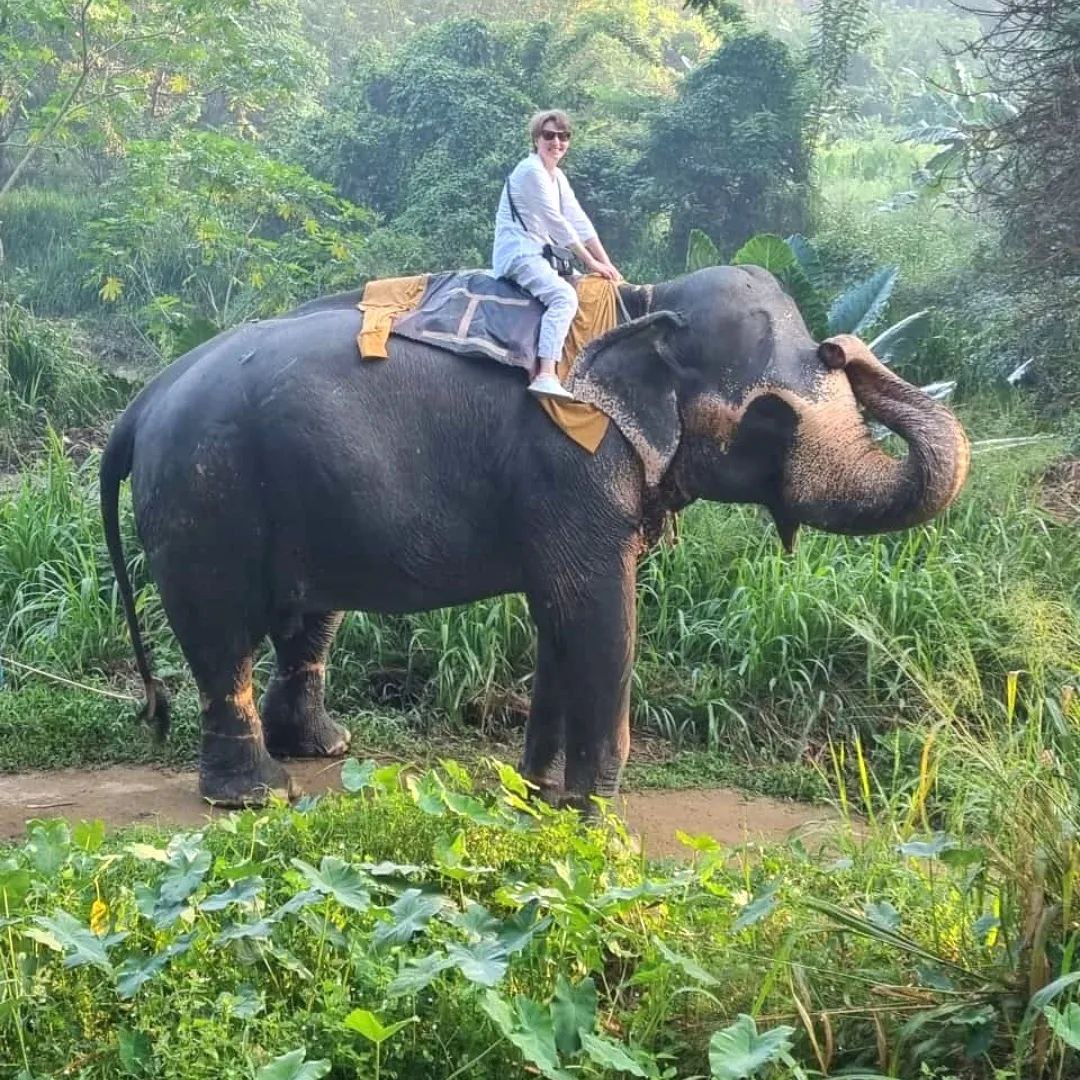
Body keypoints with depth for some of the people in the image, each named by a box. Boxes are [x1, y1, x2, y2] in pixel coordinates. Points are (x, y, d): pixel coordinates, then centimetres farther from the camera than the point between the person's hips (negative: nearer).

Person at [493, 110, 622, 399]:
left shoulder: (557, 177, 18)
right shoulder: (530, 171, -10)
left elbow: (580, 222, 12)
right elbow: (556, 223, -15)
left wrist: (606, 263, 3)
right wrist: (590, 262, -13)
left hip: (539, 254, 10)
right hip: (518, 253, -10)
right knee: (564, 296, -32)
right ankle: (546, 376, -44)